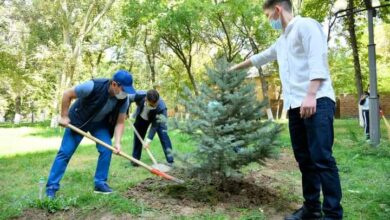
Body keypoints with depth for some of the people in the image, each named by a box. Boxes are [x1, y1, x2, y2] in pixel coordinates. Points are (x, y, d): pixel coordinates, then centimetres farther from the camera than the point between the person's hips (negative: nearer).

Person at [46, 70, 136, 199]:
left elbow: (120, 122, -15)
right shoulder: (93, 86, -36)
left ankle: (100, 183, 5)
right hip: (78, 120, -3)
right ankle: (51, 187, 10)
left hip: (100, 123, 4)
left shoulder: (124, 100, -23)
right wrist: (64, 117, -19)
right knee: (65, 152, -2)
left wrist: (117, 142, -27)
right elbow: (67, 95, -23)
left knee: (106, 150, -11)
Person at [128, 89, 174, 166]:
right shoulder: (139, 95, -38)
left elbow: (155, 125, -34)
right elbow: (128, 99, -14)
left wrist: (149, 139, -36)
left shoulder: (161, 106, -42)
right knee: (138, 136, 5)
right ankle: (135, 159, 23)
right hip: (142, 117, 3)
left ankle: (170, 161, -13)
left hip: (157, 119, -2)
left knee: (163, 135, -17)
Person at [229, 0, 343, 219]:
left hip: (317, 102, -8)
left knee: (322, 158, -10)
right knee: (305, 159, 7)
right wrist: (236, 67, 52)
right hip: (295, 105, 9)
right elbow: (260, 57, 42)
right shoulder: (282, 41, 27)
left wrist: (311, 95, -22)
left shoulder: (306, 25, 1)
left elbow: (318, 59, -12)